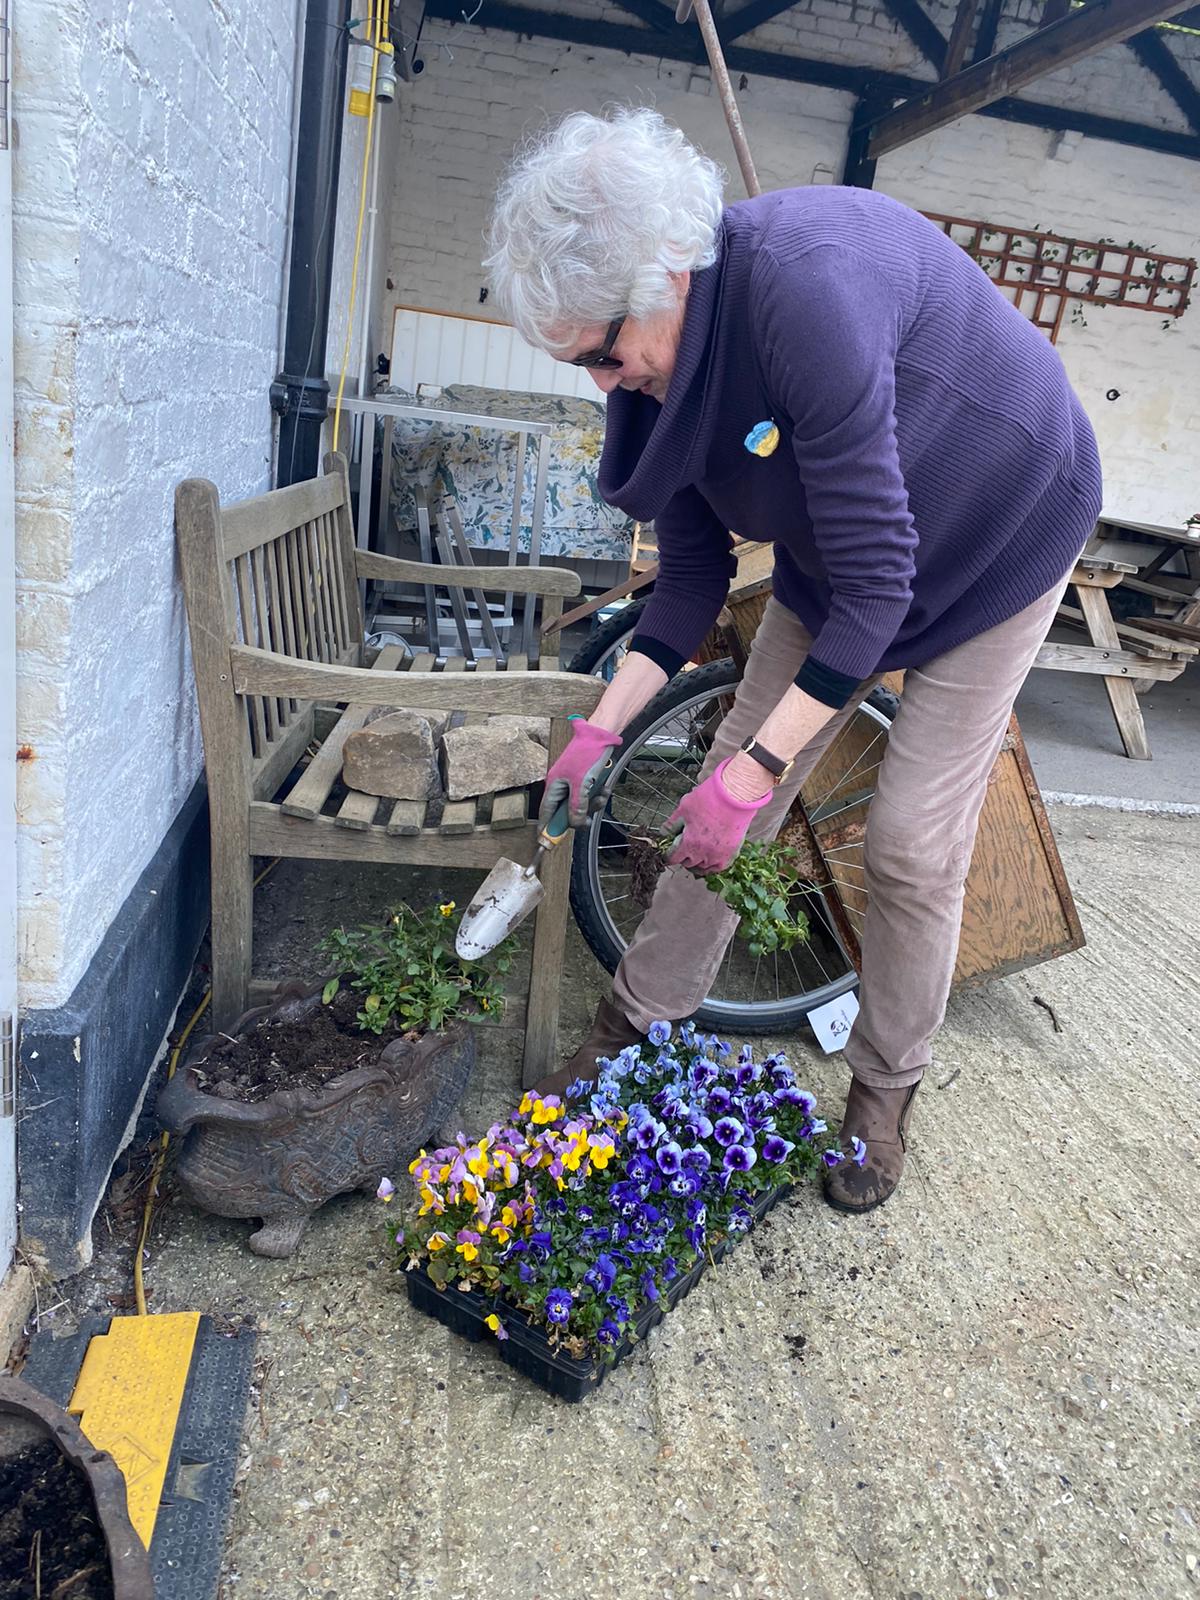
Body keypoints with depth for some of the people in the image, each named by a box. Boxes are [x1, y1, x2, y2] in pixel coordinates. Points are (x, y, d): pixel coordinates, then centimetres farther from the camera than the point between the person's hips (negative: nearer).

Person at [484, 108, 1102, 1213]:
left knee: (913, 849, -7)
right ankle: (632, 1033, 16)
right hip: (842, 550, 6)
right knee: (729, 796, 1)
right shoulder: (666, 360, -12)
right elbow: (694, 571, -3)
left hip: (1000, 536, -6)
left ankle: (885, 1097, 16)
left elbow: (875, 582, -34)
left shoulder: (803, 285, -36)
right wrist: (602, 727, -9)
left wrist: (756, 767, -32)